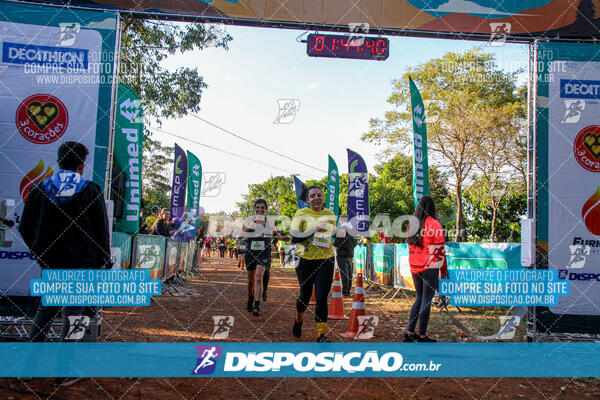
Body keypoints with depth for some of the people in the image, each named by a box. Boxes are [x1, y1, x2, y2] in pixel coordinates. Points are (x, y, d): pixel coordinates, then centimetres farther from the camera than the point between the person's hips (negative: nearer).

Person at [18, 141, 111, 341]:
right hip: (81, 264, -3)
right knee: (73, 308, 5)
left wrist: (39, 252, 20)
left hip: (49, 261, 3)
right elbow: (102, 229, -3)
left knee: (47, 306, 20)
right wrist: (103, 261, 6)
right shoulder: (91, 190, -4)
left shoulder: (40, 188, 4)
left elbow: (25, 229, 8)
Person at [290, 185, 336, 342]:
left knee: (322, 298, -5)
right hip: (305, 260, -1)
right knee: (305, 294, 14)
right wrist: (314, 230, -19)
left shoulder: (330, 214, 8)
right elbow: (294, 237, -13)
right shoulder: (301, 214, -3)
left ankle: (322, 333, 5)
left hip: (325, 260, 1)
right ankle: (299, 319, 44)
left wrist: (334, 237, 3)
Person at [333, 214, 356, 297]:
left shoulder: (341, 229, -14)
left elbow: (337, 242, -17)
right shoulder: (351, 229, 11)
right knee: (349, 272, 12)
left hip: (342, 254, -8)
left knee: (344, 272, -6)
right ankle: (348, 290, 19)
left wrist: (334, 244, 2)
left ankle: (345, 291, -6)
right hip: (351, 254, 8)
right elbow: (355, 243, 16)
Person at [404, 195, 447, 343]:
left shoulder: (412, 225, 8)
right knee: (426, 300, 1)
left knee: (419, 298, 17)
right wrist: (444, 270, 0)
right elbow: (439, 249, -8)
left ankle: (409, 332, 17)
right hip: (429, 268, -6)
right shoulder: (434, 224, -9)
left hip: (414, 268, 6)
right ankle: (422, 336, 7)